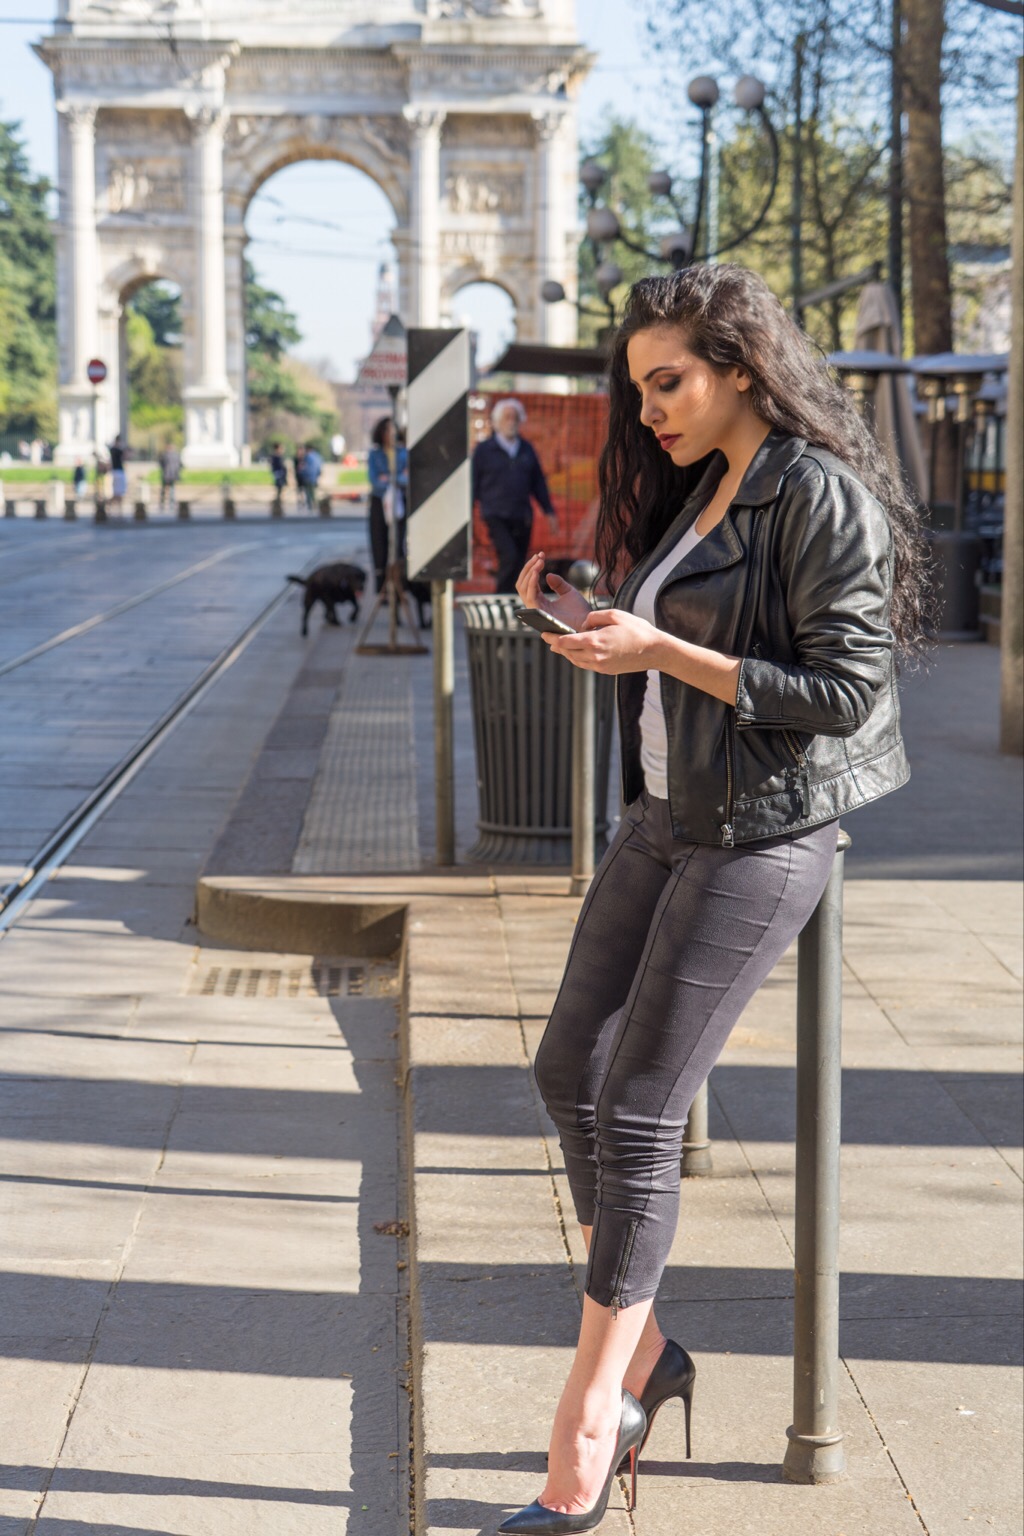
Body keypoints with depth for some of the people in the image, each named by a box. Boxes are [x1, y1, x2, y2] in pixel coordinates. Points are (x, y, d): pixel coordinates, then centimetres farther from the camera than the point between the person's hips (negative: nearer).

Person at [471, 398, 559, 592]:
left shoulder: (527, 449, 14)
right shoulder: (483, 450, 3)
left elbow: (538, 482, 19)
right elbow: (473, 483, 3)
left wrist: (549, 511, 15)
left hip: (522, 517, 5)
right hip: (496, 516, -5)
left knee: (518, 563, 4)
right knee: (509, 557, -21)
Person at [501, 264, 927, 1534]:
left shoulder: (823, 496, -15)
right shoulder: (701, 487, 12)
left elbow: (845, 689, -20)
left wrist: (658, 651, -22)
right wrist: (589, 619, 3)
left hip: (760, 840, -9)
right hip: (666, 818, 9)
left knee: (637, 1113, -5)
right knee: (571, 1070, 9)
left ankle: (585, 1425, 7)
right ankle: (641, 1352, 23)